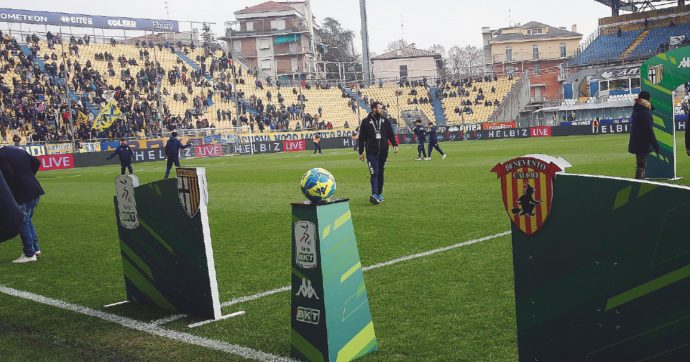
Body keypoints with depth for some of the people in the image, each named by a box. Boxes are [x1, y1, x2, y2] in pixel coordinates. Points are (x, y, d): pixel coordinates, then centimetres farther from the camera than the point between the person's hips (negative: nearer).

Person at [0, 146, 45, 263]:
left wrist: (10, 194, -6)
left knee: (22, 223, 2)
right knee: (28, 220, 21)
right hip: (35, 190, 9)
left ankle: (29, 254, 5)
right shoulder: (19, 150, 12)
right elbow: (36, 162, 13)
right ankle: (35, 248, 25)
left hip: (22, 194, -9)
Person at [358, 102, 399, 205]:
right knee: (374, 173, -13)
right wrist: (361, 152, 1)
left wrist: (395, 145, -3)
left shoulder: (385, 121, 9)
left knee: (380, 173, 10)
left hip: (383, 152, 4)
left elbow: (391, 134, 12)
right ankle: (374, 195, -19)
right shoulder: (366, 122, 0)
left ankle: (379, 194, 18)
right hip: (371, 152, -4)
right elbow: (361, 138, 3)